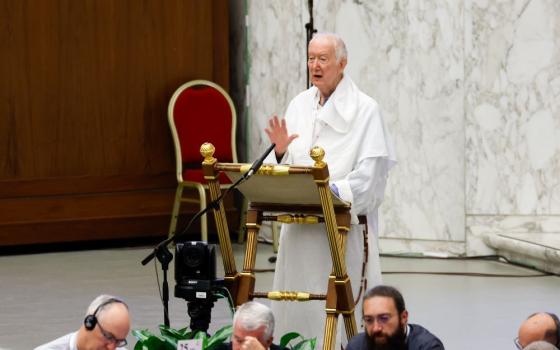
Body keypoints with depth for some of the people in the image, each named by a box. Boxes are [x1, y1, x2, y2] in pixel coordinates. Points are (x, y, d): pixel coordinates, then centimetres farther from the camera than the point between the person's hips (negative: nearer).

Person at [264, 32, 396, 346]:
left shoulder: (364, 109, -4)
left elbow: (371, 173, -12)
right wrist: (280, 151, -9)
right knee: (296, 307, 4)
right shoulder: (300, 105, 12)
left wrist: (334, 190, -24)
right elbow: (284, 168, 12)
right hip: (299, 223, 5)